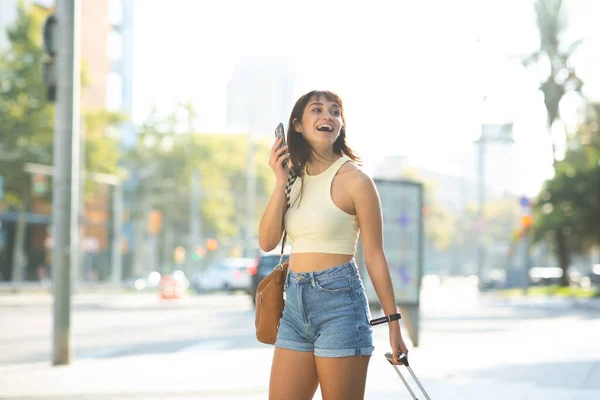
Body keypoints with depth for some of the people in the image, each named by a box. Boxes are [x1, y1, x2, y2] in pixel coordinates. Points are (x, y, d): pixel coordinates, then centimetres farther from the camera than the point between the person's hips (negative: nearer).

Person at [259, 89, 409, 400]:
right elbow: (267, 242, 1)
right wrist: (281, 182, -7)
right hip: (295, 304, 6)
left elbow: (374, 256, -6)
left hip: (338, 303, -6)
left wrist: (393, 323, -6)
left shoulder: (353, 179, -7)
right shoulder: (294, 176, 10)